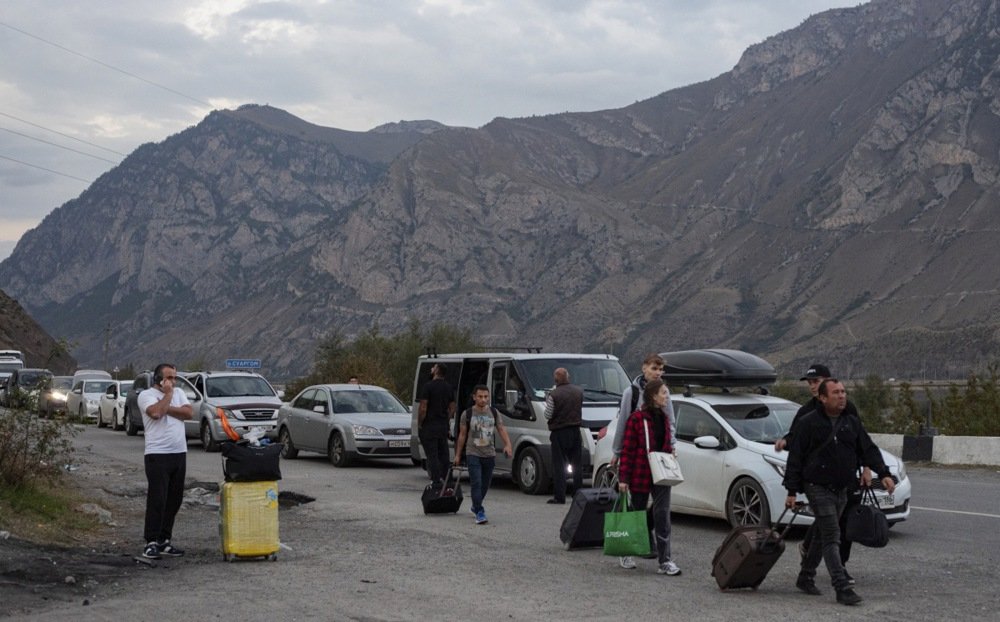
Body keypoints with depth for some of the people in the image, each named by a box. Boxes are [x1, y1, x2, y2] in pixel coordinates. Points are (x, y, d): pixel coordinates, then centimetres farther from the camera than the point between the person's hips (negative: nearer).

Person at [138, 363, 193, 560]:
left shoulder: (179, 393, 15)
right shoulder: (146, 395, -3)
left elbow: (189, 413, 0)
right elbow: (155, 412, -22)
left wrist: (167, 408, -8)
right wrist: (167, 393, -9)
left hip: (179, 453, 6)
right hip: (157, 455, -6)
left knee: (174, 500, 8)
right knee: (157, 500, -7)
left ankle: (164, 540, 16)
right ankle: (151, 542, -3)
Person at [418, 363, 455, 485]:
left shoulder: (428, 387, -11)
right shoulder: (449, 388, 10)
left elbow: (423, 408, -14)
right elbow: (452, 408, 13)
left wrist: (419, 425, -6)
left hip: (429, 426, -6)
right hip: (443, 427, 6)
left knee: (432, 455, -5)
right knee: (443, 455, 12)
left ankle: (436, 481, -9)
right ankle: (445, 480, 15)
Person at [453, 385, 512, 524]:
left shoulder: (493, 413, 6)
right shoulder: (468, 413, -2)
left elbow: (501, 429, 5)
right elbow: (462, 435, 4)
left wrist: (507, 444, -13)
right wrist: (457, 454, 6)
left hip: (490, 454, 4)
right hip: (473, 454, -4)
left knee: (485, 484, 13)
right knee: (477, 483, -14)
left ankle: (475, 506, 36)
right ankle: (480, 512, -15)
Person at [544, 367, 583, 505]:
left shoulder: (553, 395, -15)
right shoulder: (579, 391, 2)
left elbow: (548, 415, -11)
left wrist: (548, 401, 4)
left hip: (559, 433, -4)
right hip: (575, 430, 4)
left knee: (559, 465, -1)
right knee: (577, 464, 13)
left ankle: (559, 496, -5)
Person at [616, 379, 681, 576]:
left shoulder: (664, 418, 10)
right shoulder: (637, 418, -12)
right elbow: (627, 450, -13)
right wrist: (623, 478, -15)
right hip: (641, 475, -5)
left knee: (662, 515, -3)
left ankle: (665, 561, -3)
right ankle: (625, 554, 27)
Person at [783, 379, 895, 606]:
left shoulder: (852, 423, 9)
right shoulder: (808, 423, -7)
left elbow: (868, 450, 10)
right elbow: (795, 458, -6)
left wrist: (883, 473, -5)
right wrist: (792, 491, -9)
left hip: (841, 490, 6)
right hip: (818, 488, -6)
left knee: (822, 536, 15)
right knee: (832, 538, -11)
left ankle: (806, 577, 29)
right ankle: (843, 589, -14)